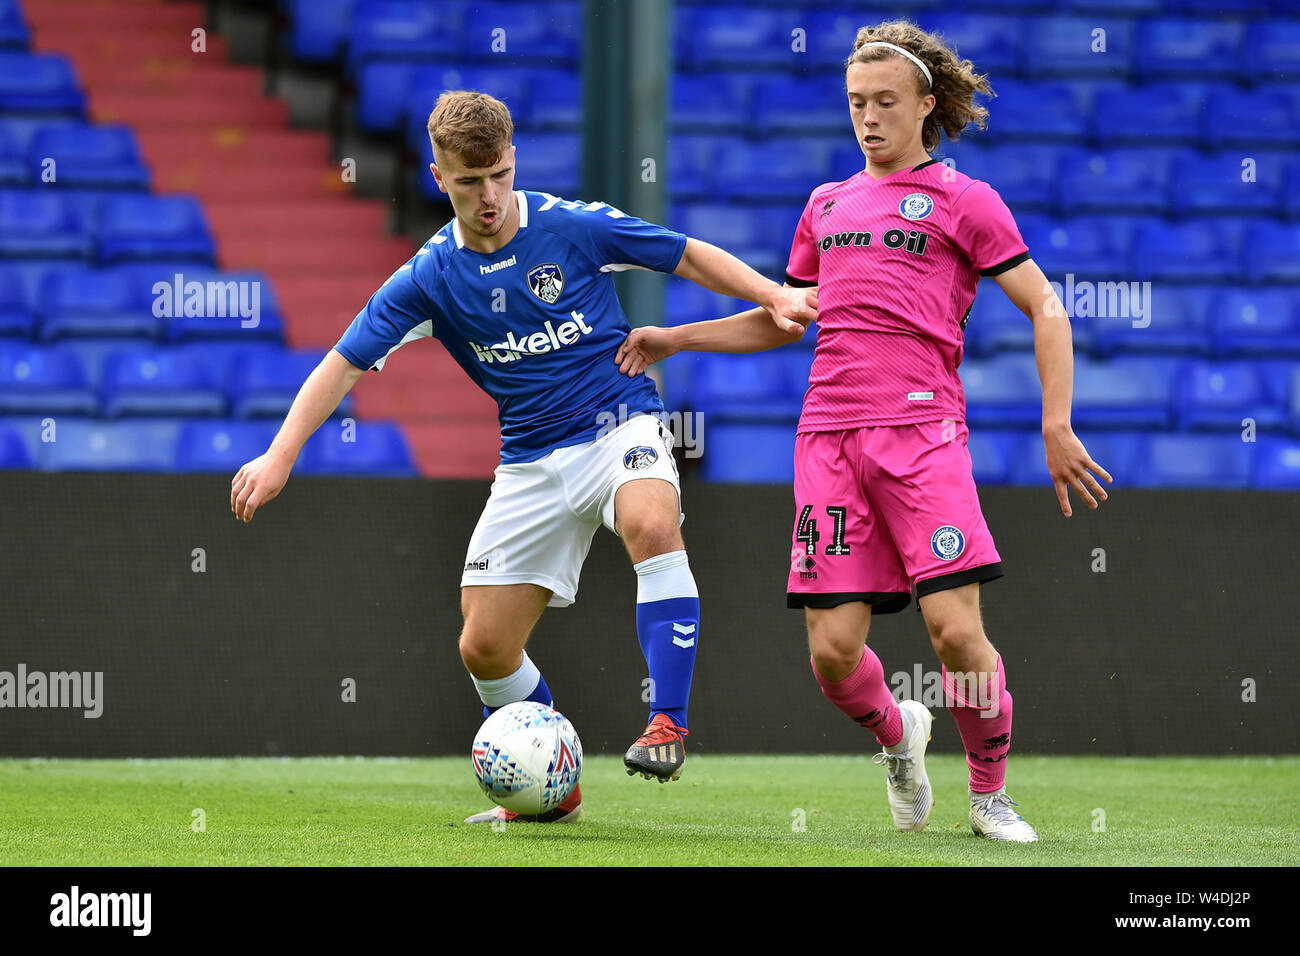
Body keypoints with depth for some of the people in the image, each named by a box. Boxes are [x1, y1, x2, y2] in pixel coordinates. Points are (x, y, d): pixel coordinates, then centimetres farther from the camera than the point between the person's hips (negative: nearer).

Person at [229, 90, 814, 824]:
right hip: (531, 460, 4)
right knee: (485, 647, -1)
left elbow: (689, 257, 1)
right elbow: (345, 364, -3)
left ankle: (668, 722, -35)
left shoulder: (574, 227, -10)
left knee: (651, 524, -38)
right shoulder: (431, 276, -5)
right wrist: (281, 457, -13)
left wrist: (776, 297, -9)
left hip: (621, 425, -3)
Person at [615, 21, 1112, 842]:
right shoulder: (828, 205, 21)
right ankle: (897, 735, 29)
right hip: (829, 436, 4)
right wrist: (675, 339, 24)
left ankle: (991, 795, 6)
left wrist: (1057, 425, -5)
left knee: (956, 628, -16)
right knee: (834, 652, -5)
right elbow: (784, 320, 33)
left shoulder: (962, 201, 6)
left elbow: (1045, 309, 4)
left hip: (921, 429, -4)